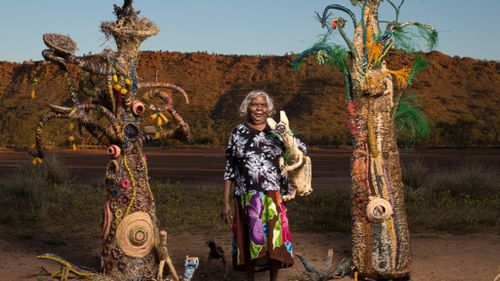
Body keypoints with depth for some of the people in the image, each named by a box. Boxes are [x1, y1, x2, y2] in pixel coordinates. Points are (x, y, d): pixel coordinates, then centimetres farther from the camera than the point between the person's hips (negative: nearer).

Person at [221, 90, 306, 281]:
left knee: (274, 240, 1)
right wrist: (226, 202, 1)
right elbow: (229, 170, 5)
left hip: (274, 197, 0)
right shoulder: (238, 133, 4)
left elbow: (302, 150, 14)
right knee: (250, 240, 6)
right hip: (247, 198, 0)